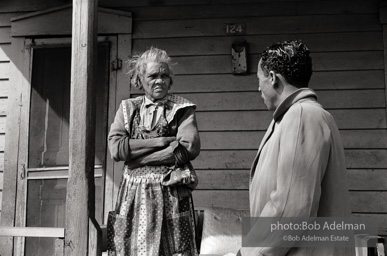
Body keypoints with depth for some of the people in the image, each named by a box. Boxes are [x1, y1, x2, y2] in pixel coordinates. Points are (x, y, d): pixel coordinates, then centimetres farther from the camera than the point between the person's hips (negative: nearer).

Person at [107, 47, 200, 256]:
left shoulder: (182, 108, 4)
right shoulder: (127, 108, 11)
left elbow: (189, 148, -11)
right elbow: (116, 148, -4)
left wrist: (136, 156, -10)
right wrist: (162, 141, -10)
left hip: (170, 194, -2)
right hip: (132, 195, 2)